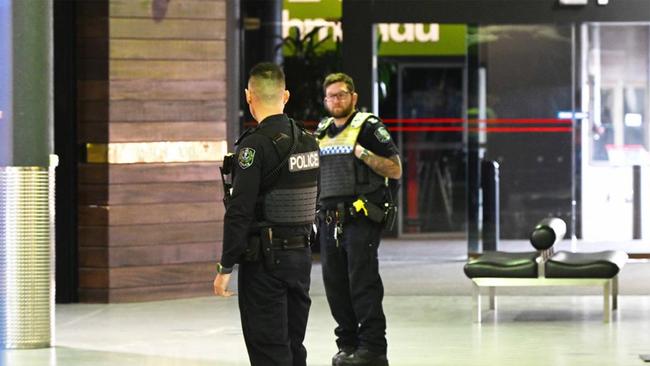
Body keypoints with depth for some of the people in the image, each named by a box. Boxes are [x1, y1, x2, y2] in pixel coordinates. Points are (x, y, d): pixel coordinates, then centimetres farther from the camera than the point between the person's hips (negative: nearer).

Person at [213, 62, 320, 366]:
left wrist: (225, 267, -16)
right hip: (302, 255, 7)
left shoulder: (255, 145, -17)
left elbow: (240, 212, -19)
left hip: (265, 260, -7)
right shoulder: (308, 141, 7)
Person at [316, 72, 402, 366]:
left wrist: (363, 153, -19)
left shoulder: (369, 127, -4)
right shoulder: (322, 131, 17)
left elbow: (395, 170, -8)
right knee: (335, 283, 7)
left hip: (361, 218, -7)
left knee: (363, 283, -10)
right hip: (329, 218, 7)